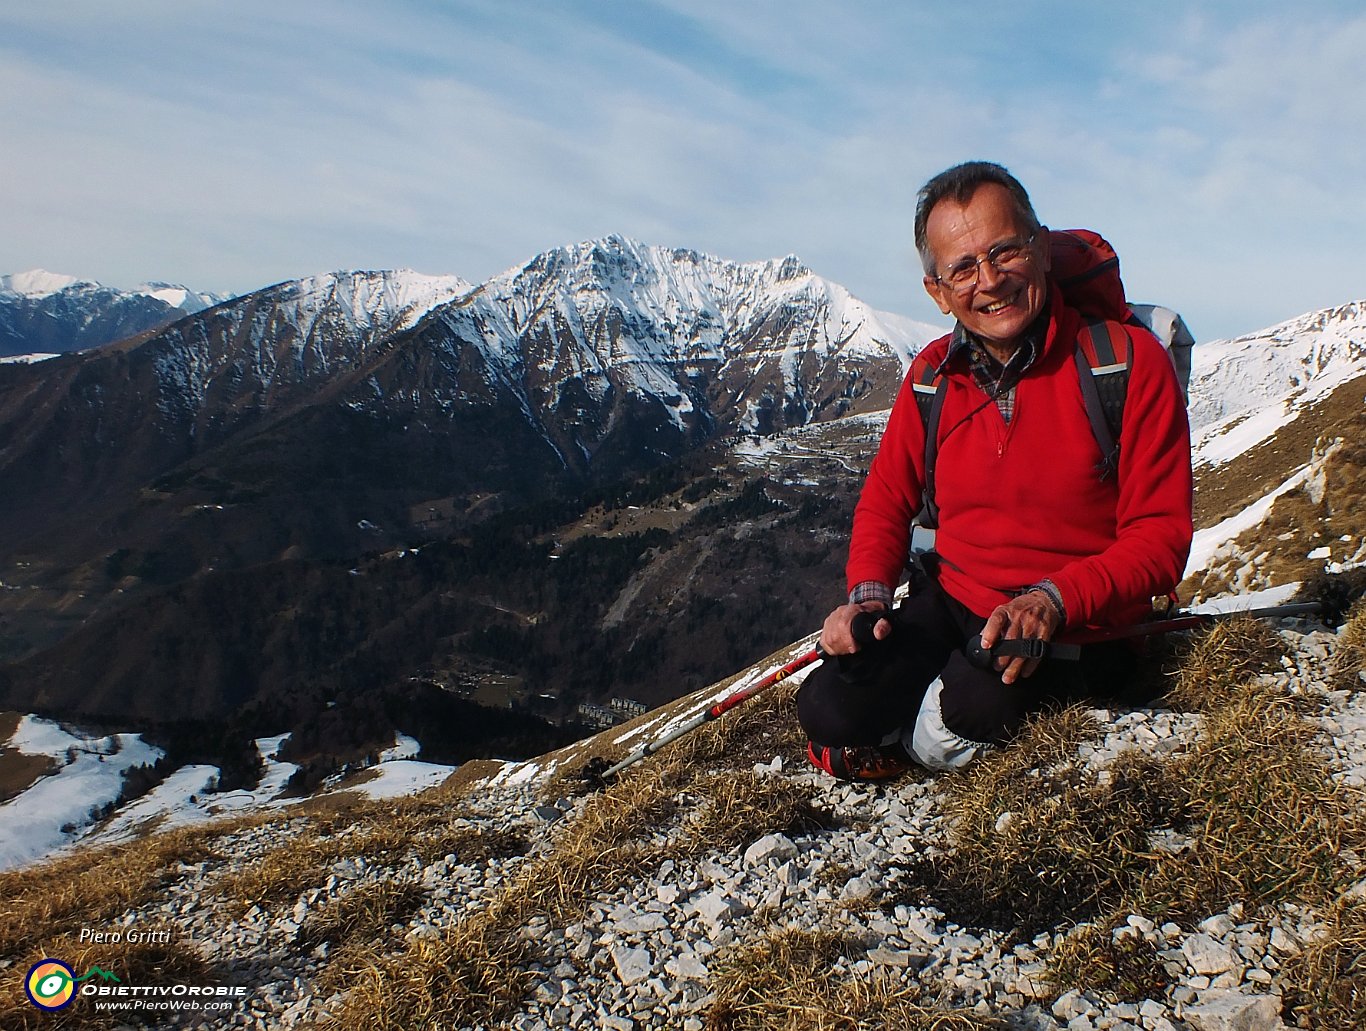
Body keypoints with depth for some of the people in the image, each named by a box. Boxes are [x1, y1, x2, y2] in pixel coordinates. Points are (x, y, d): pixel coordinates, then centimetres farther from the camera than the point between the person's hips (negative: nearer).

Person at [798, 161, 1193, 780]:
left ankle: (919, 746, 2)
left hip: (1081, 621, -3)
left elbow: (1160, 537, -11)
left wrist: (1055, 600, -28)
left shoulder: (1131, 360, -12)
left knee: (979, 704, -34)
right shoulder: (931, 376, 1)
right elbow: (885, 498, 12)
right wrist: (869, 593, -7)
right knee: (829, 711, -19)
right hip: (949, 603, 3)